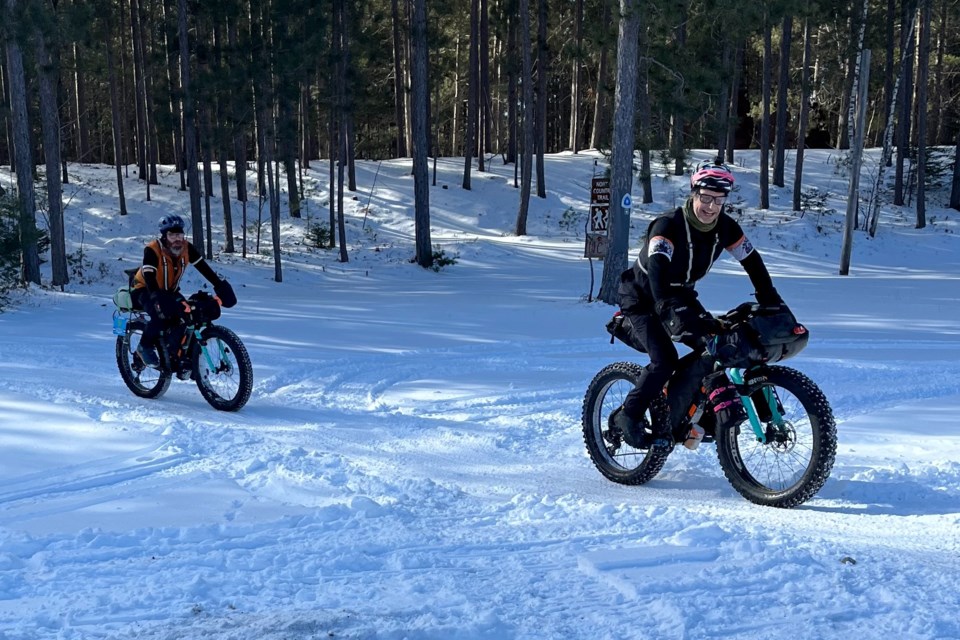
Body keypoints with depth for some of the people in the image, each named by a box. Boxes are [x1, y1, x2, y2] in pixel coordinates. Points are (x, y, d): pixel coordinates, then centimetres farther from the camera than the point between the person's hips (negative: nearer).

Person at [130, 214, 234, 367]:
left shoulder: (186, 248, -14)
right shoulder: (152, 250, -28)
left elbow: (204, 268, -15)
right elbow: (149, 278, -37)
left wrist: (220, 286, -28)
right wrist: (158, 298, -53)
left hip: (170, 290, 5)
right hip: (144, 290, -5)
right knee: (162, 314, -35)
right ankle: (145, 347, -10)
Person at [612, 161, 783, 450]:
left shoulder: (725, 227, -11)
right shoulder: (669, 225, -30)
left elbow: (752, 262, -2)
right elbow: (657, 270, -43)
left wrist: (772, 302, -11)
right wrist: (670, 310, -57)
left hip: (681, 294, 6)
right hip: (642, 297, -6)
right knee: (665, 360, -22)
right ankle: (627, 415, -5)